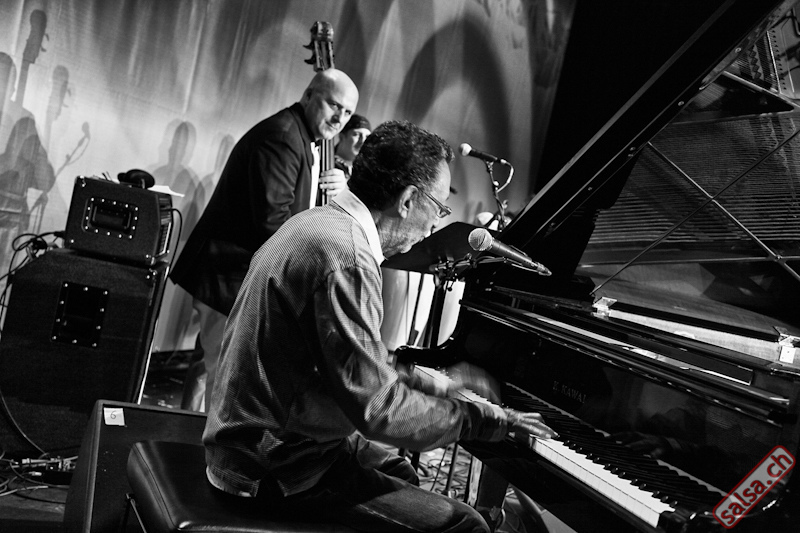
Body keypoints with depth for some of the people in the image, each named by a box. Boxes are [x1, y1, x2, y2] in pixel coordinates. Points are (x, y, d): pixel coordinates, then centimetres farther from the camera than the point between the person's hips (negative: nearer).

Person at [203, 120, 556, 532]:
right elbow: (378, 409, -26)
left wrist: (432, 385, 14)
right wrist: (484, 418, -13)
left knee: (400, 472, 28)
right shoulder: (346, 259, -25)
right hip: (277, 469, -10)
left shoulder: (317, 222, 7)